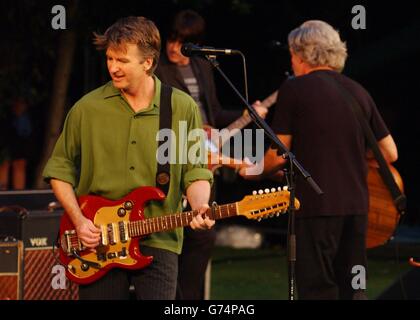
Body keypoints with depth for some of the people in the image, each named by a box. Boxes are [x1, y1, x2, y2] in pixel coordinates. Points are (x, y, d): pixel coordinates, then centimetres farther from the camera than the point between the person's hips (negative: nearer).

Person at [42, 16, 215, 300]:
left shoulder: (183, 109, 2)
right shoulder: (88, 109, 2)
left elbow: (195, 172, 5)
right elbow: (60, 169, 9)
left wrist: (199, 207, -15)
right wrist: (78, 220, -3)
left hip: (158, 242, -1)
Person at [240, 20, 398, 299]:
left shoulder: (294, 90, -3)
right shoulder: (359, 92, 11)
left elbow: (279, 156, -5)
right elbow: (390, 153, 13)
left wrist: (254, 173, 14)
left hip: (315, 205, -5)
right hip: (356, 205, 5)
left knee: (318, 291, -2)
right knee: (353, 291, 12)